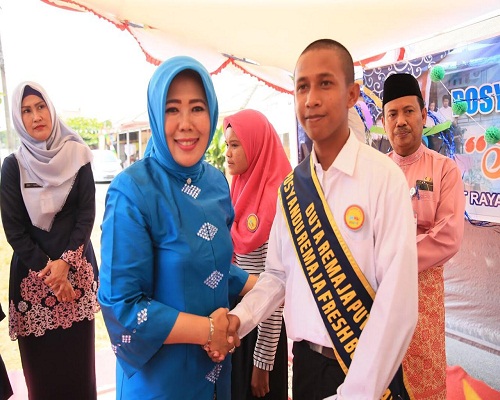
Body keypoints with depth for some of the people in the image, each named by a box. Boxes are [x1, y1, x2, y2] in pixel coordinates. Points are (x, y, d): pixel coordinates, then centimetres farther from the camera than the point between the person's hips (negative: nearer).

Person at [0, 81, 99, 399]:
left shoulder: (77, 157, 1)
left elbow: (87, 214, -2)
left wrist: (65, 262, -13)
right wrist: (47, 270, -10)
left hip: (76, 266, 1)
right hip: (33, 271, 0)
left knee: (78, 355, 6)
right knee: (42, 361, 5)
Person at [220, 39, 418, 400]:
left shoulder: (384, 176, -16)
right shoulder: (291, 186, 0)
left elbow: (398, 303, -20)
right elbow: (277, 274, 4)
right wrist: (238, 319, -10)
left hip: (369, 371, -4)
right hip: (306, 361, 5)